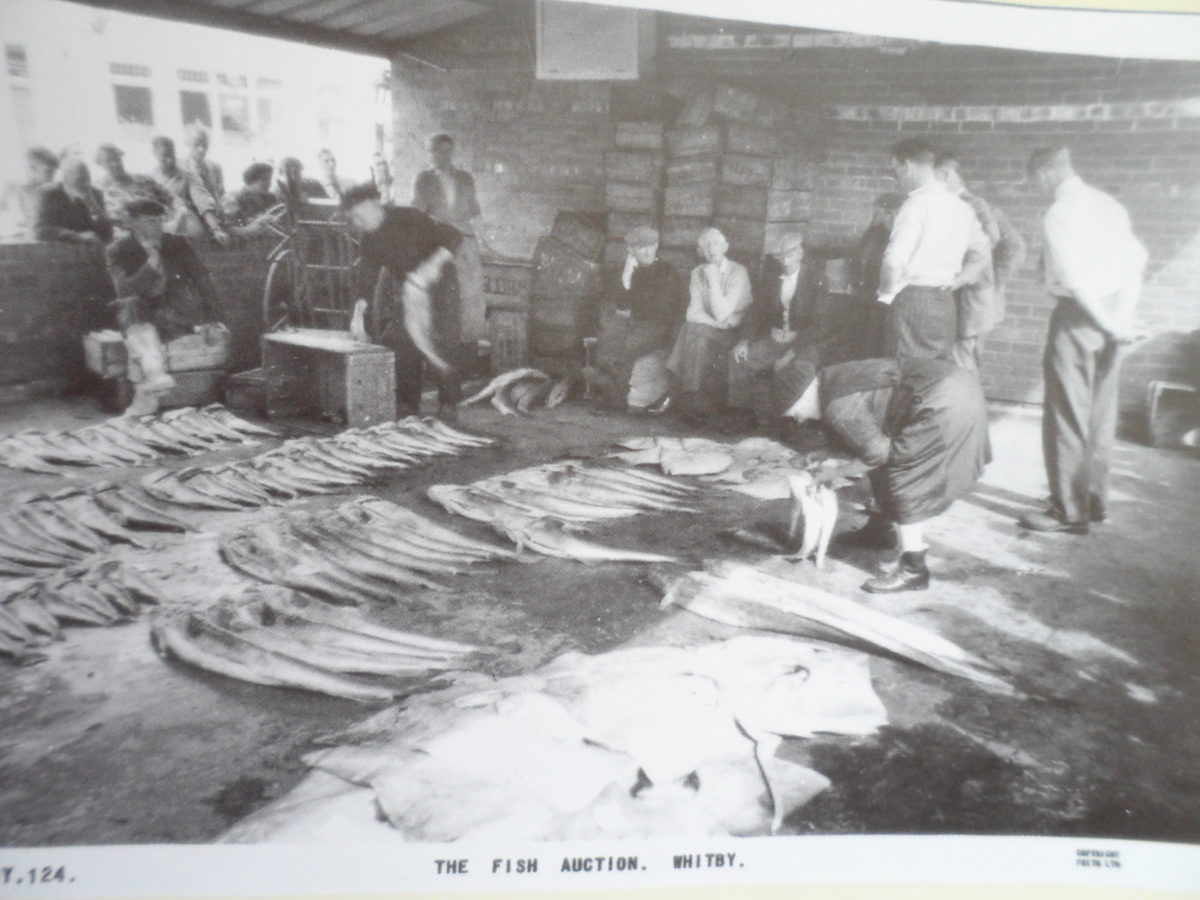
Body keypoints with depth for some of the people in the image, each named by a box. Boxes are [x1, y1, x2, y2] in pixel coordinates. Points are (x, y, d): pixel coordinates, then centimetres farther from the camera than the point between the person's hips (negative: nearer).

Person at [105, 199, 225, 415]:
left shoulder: (178, 244, 7)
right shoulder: (118, 251, 4)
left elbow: (203, 281, 5)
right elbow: (123, 290, -12)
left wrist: (211, 318, -6)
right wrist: (151, 263, -22)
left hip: (178, 318, 0)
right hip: (141, 318, 0)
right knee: (131, 305, -35)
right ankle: (155, 374, -52)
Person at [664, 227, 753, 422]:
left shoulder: (738, 272, -9)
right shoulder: (697, 273, 8)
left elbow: (721, 315, -18)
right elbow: (693, 313, -2)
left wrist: (713, 280, -17)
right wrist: (721, 323, -14)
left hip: (733, 335, -3)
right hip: (704, 332, 4)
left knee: (698, 332, -28)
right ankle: (693, 403, -22)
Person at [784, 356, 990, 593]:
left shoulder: (838, 408, -18)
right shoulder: (834, 378, 12)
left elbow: (875, 453, -12)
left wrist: (839, 472, 2)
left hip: (947, 406, -11)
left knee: (905, 480, -6)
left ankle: (912, 569, -1)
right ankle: (881, 529, 39)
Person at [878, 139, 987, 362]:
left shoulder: (916, 204, -12)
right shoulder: (961, 207, 13)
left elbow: (894, 260, -22)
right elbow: (980, 251, 25)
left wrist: (886, 294, -7)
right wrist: (958, 280, 20)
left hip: (913, 301, -8)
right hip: (946, 304, 8)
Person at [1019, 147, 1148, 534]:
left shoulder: (1059, 213, -14)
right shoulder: (1109, 204, 10)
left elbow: (1076, 279, -21)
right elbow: (1135, 259, 5)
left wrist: (1111, 325, -13)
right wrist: (1121, 316, 0)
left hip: (1079, 315, -8)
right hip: (1109, 316, 8)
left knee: (1067, 415, -1)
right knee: (1100, 414, 15)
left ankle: (1069, 510, 5)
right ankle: (1095, 499, 26)